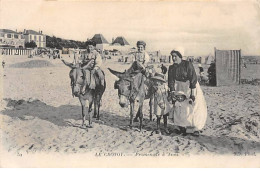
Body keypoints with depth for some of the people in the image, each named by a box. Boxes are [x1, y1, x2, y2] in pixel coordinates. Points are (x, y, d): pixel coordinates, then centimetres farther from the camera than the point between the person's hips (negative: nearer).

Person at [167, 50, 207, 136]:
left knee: (194, 106, -11)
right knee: (180, 108, -6)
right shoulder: (171, 68, -3)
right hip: (179, 88, 4)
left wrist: (192, 94, -26)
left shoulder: (188, 64, -18)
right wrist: (172, 93, -18)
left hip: (191, 87, -4)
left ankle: (195, 128, -1)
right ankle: (182, 127, 4)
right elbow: (171, 81, -4)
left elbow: (193, 79, -21)